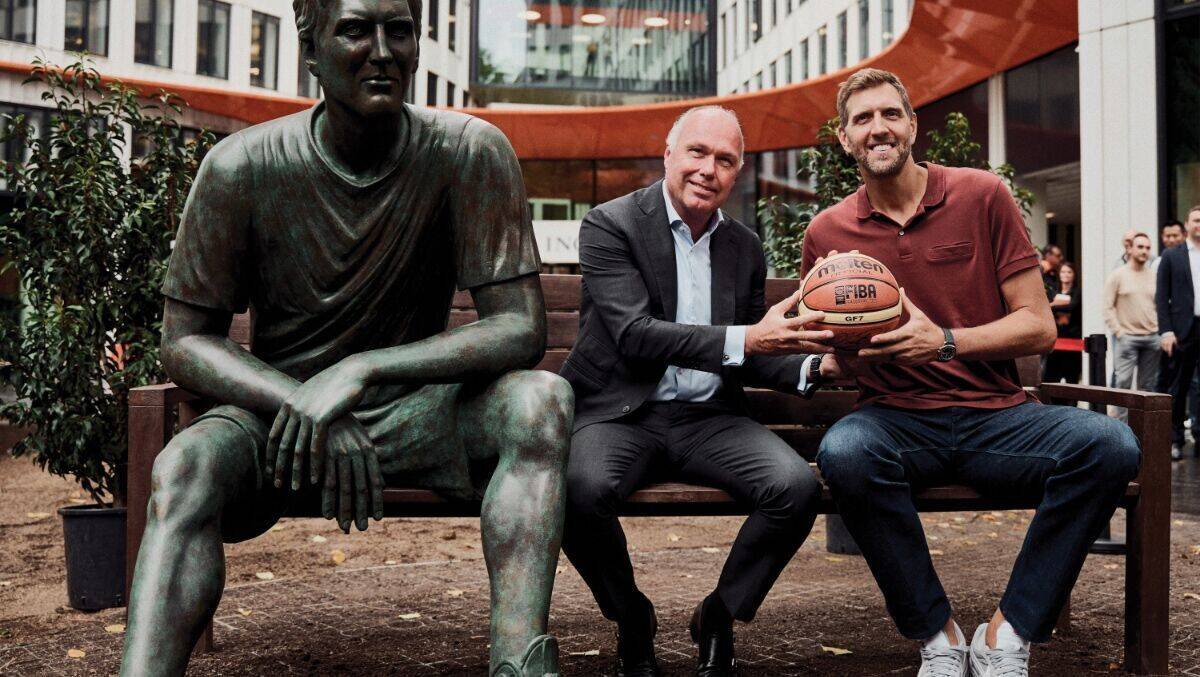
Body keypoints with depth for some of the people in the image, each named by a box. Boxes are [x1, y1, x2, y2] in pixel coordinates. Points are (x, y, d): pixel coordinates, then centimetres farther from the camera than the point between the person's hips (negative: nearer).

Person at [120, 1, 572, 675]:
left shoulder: (470, 152, -13)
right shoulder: (242, 166, -12)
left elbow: (522, 329, -16)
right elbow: (185, 341, -6)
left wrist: (361, 371, -29)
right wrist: (304, 406, -26)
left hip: (413, 410, 1)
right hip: (277, 406, 0)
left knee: (541, 398, -29)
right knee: (185, 468, -32)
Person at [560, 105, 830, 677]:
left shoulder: (745, 247, 13)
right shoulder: (609, 226, -4)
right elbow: (635, 335, -17)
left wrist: (811, 366, -3)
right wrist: (743, 340, -27)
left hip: (708, 416, 4)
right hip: (621, 413, -4)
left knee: (796, 487, -23)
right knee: (581, 489, -35)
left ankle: (719, 618, 4)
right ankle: (632, 621, -2)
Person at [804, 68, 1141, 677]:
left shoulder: (981, 196, 3)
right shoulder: (827, 232, 7)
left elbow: (1039, 327, 0)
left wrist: (944, 341, -15)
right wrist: (835, 360, -5)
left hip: (997, 417, 0)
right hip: (896, 422, 0)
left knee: (1108, 444, -29)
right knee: (843, 452, -35)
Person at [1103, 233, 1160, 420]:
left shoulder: (1154, 276, 10)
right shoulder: (1117, 275, -1)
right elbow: (1107, 308, -2)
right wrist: (1118, 331, -9)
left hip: (1152, 338, 4)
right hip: (1127, 338, -4)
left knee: (1148, 384, 7)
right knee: (1123, 382, -9)